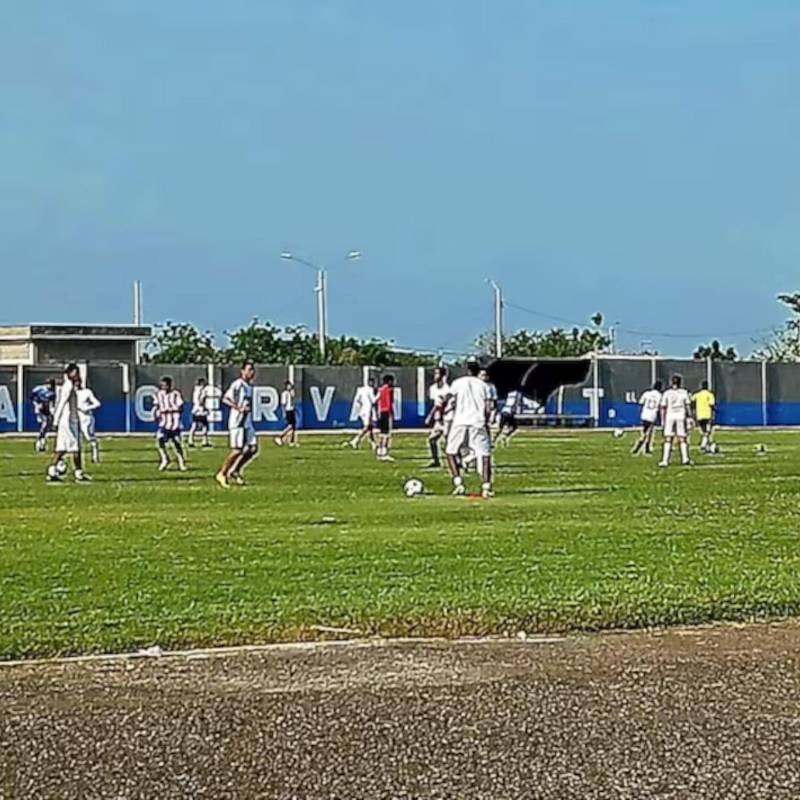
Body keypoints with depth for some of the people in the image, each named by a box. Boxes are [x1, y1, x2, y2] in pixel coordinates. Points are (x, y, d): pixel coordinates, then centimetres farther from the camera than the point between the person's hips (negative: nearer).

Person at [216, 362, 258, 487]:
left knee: (253, 448, 2)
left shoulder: (250, 385, 15)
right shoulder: (237, 384, -12)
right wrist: (239, 408, -26)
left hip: (247, 422, 9)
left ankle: (236, 471, 15)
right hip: (237, 422, -9)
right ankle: (222, 474, 6)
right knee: (237, 450, -9)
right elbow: (225, 399, -21)